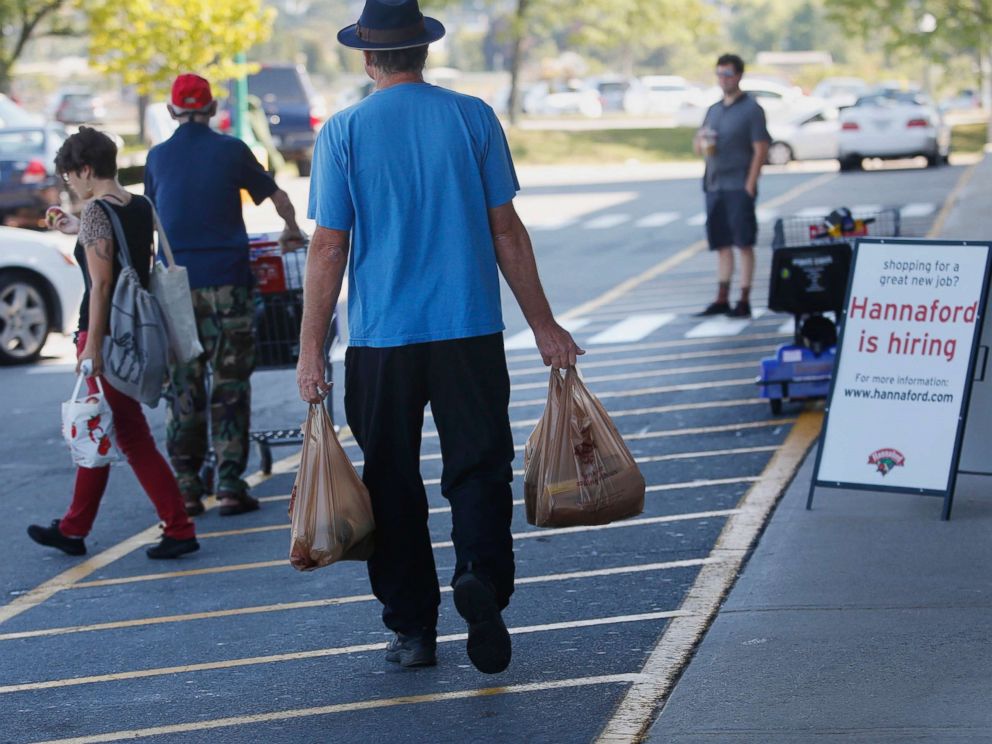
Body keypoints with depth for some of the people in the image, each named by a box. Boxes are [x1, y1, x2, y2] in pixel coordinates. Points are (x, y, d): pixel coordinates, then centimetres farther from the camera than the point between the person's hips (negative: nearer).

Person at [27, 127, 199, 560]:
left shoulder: (95, 211, -15)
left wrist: (93, 344, -20)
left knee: (131, 435, -1)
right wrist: (76, 229, 37)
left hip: (105, 331, -9)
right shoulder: (140, 207, 8)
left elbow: (101, 282, -20)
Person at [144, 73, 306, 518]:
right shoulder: (231, 151, 1)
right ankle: (230, 484, -2)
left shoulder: (158, 157, 6)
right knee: (230, 381, 2)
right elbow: (277, 196, 13)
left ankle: (186, 485, 5)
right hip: (226, 277, -2)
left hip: (176, 281, 2)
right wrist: (293, 231, 34)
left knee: (183, 384, 7)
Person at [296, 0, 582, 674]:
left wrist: (312, 351, 0)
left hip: (381, 340, 0)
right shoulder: (473, 117, 1)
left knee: (393, 484, 10)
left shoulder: (343, 132, -2)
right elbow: (505, 231, 2)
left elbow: (329, 247, -4)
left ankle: (413, 628, 14)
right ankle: (481, 574, -20)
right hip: (470, 332, 0)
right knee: (479, 467, 6)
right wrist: (543, 324, 10)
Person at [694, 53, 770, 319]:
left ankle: (744, 302, -2)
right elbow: (698, 146, 21)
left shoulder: (751, 109, -4)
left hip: (739, 186, -6)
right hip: (714, 185, 6)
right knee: (722, 245, 9)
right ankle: (722, 301, 12)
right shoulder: (714, 110, 16)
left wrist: (750, 184, -15)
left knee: (744, 244, -4)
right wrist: (701, 143, -4)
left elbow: (761, 148, -9)